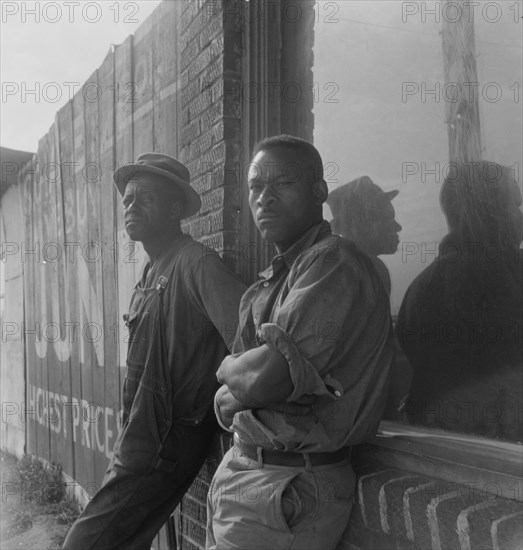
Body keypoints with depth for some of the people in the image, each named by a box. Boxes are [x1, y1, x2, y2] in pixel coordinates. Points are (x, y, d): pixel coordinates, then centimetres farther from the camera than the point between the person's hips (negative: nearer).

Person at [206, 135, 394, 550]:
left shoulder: (333, 263, -17)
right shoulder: (274, 278, 12)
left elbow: (266, 377, -26)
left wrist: (228, 369, -6)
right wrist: (241, 382, -8)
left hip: (286, 489, -8)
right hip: (241, 469, 8)